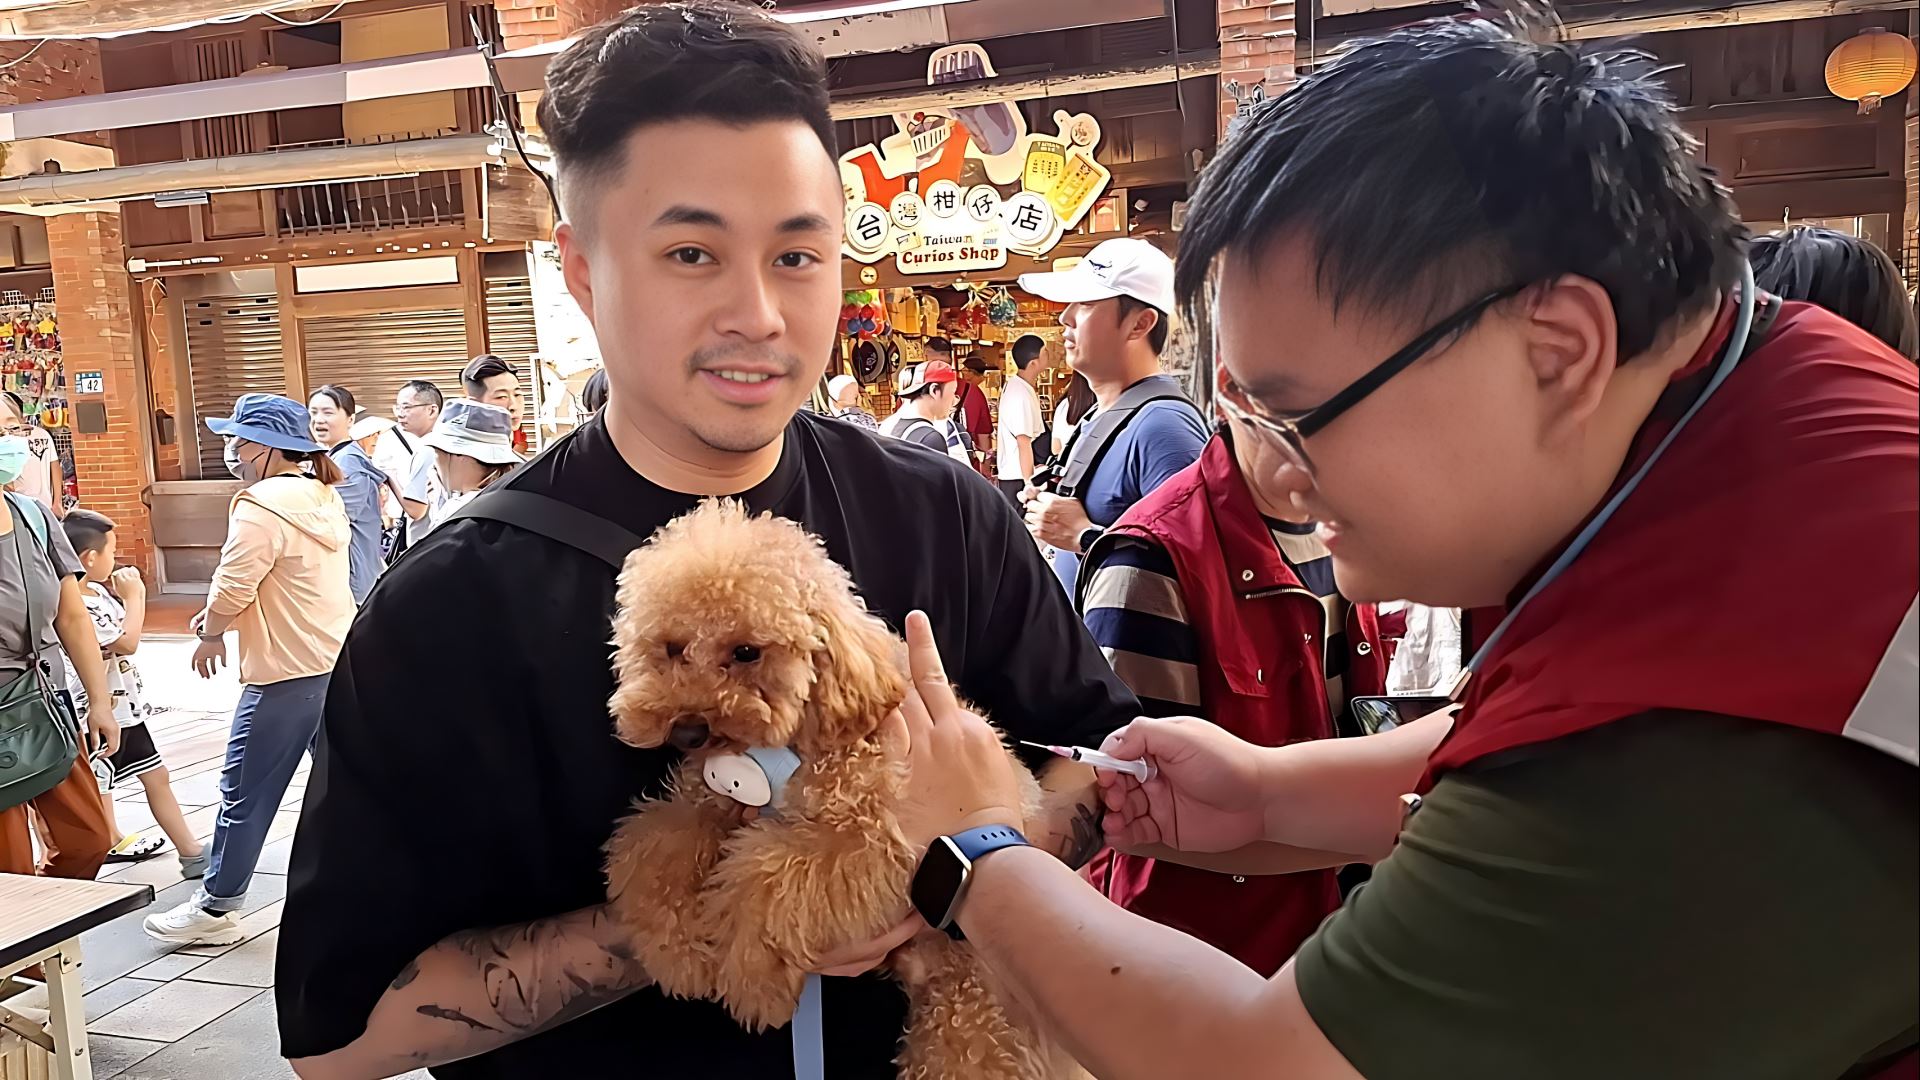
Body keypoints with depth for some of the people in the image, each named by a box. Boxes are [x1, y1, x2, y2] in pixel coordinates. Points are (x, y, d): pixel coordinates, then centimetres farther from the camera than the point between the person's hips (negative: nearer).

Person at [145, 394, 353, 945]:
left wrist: (210, 636, 1)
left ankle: (216, 909, 15)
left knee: (245, 790, 4)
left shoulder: (263, 505, -17)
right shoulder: (323, 496, 10)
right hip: (340, 660, 8)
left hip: (287, 673, -8)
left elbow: (230, 591, -18)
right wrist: (220, 614, 10)